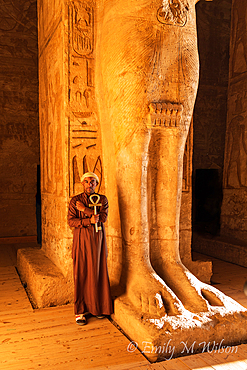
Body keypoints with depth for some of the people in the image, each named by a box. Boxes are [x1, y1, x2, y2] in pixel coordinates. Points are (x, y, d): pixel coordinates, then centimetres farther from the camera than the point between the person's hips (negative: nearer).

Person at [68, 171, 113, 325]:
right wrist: (89, 220, -18)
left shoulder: (102, 199, 7)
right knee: (81, 274, -1)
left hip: (98, 238, 2)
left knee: (99, 272, 5)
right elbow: (71, 221, -7)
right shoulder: (75, 200, 4)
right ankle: (80, 311, 7)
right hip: (82, 239, -1)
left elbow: (103, 217, -10)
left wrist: (85, 210, -13)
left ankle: (98, 306, 19)